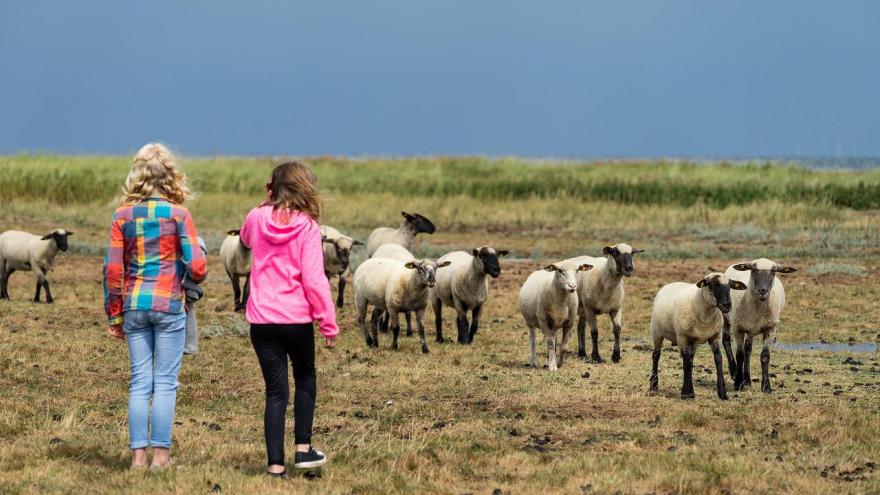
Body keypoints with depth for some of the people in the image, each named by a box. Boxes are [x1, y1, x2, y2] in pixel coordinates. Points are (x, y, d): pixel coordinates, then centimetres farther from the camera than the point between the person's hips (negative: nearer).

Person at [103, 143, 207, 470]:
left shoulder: (123, 216, 1)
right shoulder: (178, 214, -6)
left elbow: (112, 269, 1)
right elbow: (196, 267, -10)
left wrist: (114, 315, 9)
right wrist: (196, 277, 14)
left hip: (134, 306, 3)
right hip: (169, 305, -3)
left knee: (140, 382, 7)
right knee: (165, 382, 3)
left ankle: (138, 454, 5)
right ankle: (161, 453, 1)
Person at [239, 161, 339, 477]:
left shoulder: (256, 219, 0)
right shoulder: (307, 227, -9)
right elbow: (314, 279, -13)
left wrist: (267, 204, 16)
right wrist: (328, 322, -7)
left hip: (262, 320, 2)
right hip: (297, 320, -2)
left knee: (275, 391, 7)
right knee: (305, 378, 23)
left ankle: (276, 463, 1)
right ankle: (303, 448, 20)